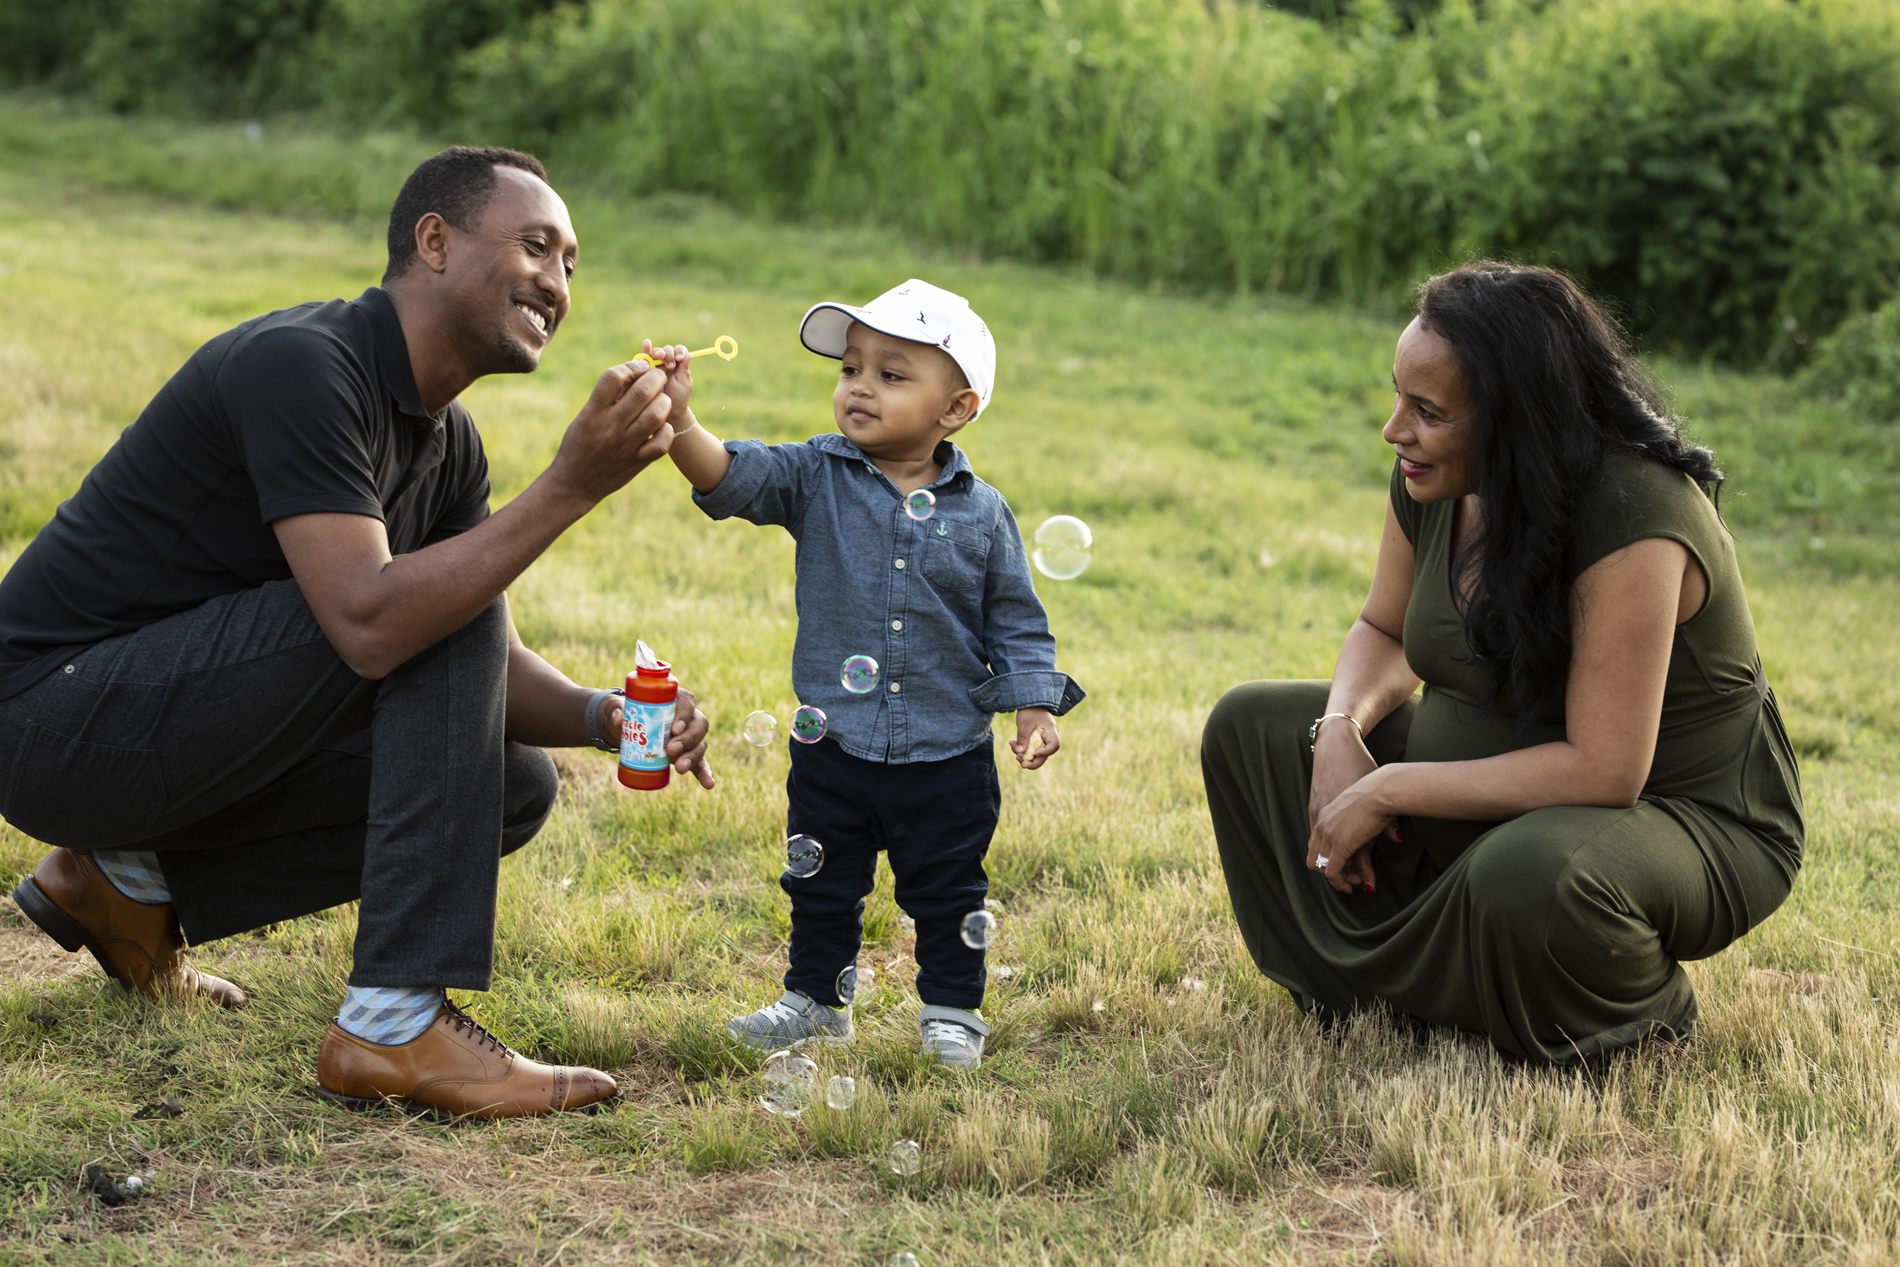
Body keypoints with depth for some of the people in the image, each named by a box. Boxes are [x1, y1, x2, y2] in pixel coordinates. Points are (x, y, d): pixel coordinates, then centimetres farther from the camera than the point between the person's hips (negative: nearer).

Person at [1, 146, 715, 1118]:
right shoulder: (300, 365, -22)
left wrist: (605, 716, -14)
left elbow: (486, 671, 7)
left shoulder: (446, 441, 7)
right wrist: (572, 485, -33)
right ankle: (396, 1025, -22)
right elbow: (370, 625, -33)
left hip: (177, 730, 9)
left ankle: (133, 882, 10)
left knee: (517, 786, 3)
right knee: (437, 601, -21)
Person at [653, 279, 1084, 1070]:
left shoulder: (982, 513, -4)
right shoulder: (815, 478, -5)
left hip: (947, 755, -1)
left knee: (947, 894, 13)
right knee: (820, 886, 17)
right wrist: (678, 419, -37)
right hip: (833, 745, 1)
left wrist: (1035, 710, -5)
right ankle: (817, 999, 36)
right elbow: (731, 477, -20)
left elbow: (1016, 621, 2)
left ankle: (952, 1010, 31)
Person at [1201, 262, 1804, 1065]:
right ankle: (1379, 984, 6)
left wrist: (1389, 790, -28)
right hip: (1493, 784, 8)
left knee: (1531, 877, -41)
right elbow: (1384, 634, 11)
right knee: (1251, 725, 3)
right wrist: (1342, 732, -13)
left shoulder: (1633, 518, -31)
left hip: (1682, 819, -8)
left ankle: (1634, 1015, -5)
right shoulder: (1433, 483, -6)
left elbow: (1603, 771, -33)